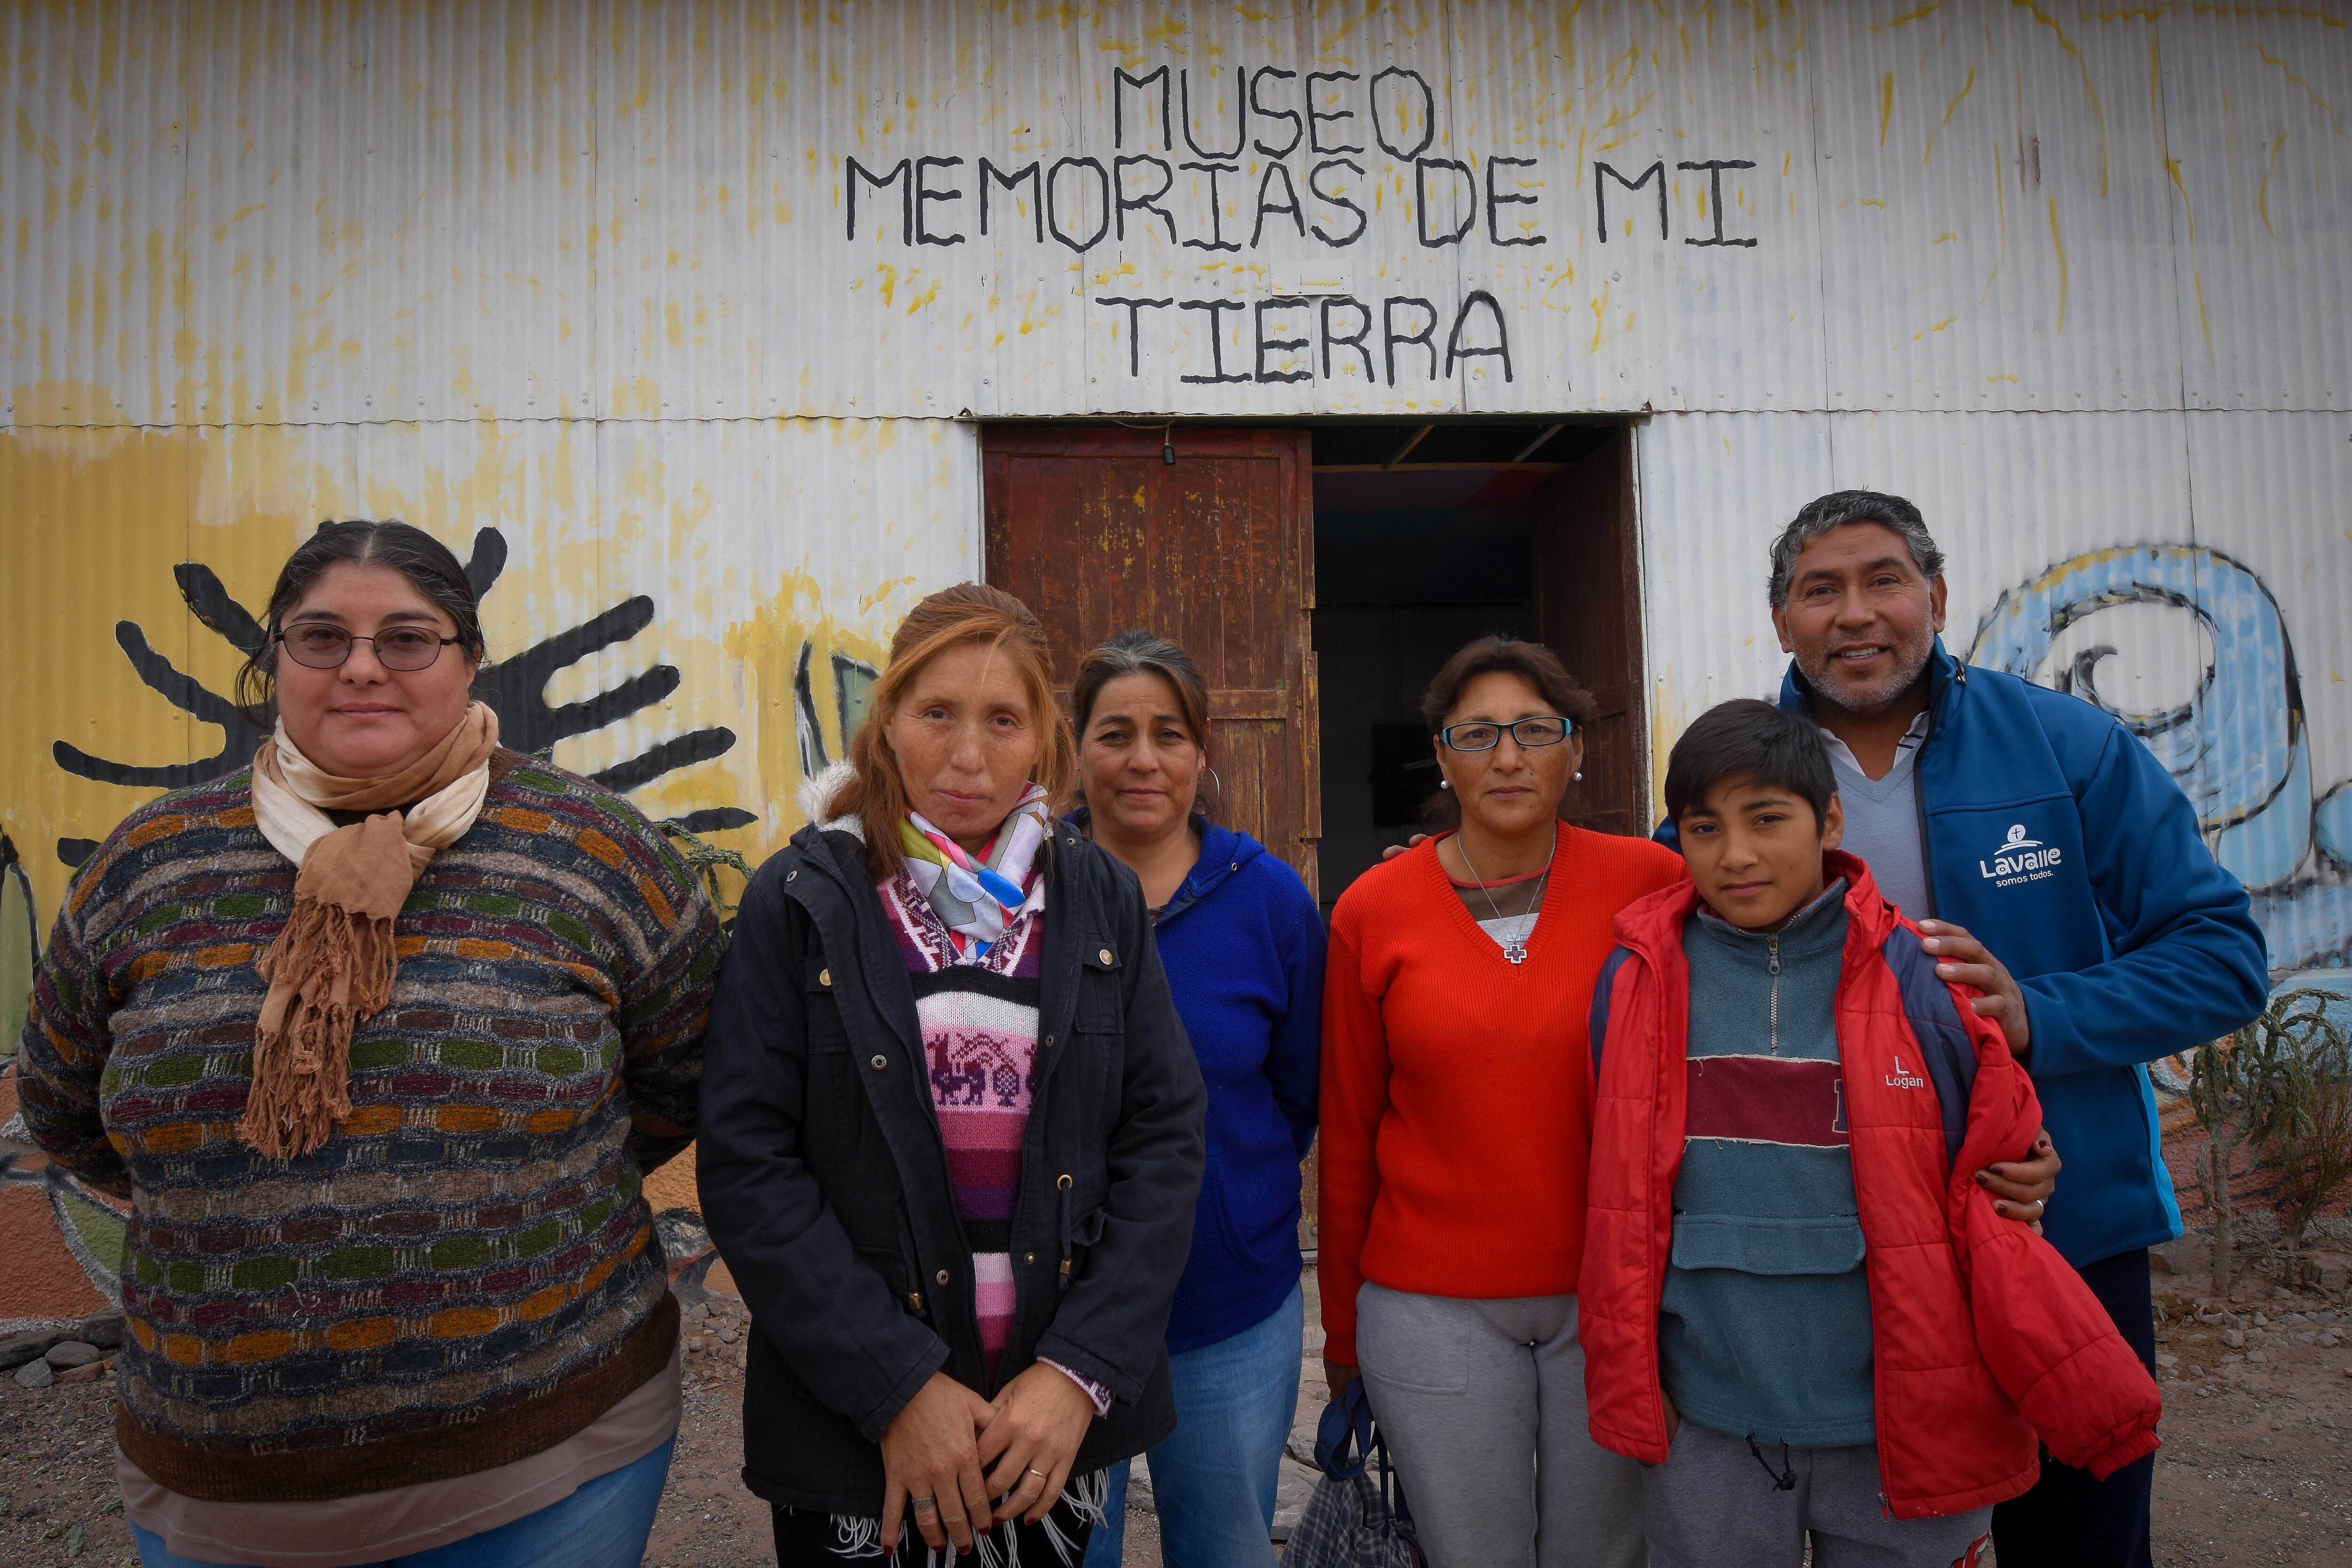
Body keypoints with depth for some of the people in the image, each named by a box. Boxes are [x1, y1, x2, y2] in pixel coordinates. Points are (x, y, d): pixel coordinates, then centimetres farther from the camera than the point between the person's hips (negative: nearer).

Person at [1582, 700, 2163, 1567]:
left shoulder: (1917, 978, -8)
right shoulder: (1640, 981, -5)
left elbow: (1991, 1209, -2)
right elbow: (1621, 1202, 3)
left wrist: (2096, 1400, -5)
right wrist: (1627, 1381, 4)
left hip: (1901, 1429, 0)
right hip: (1706, 1431, 1)